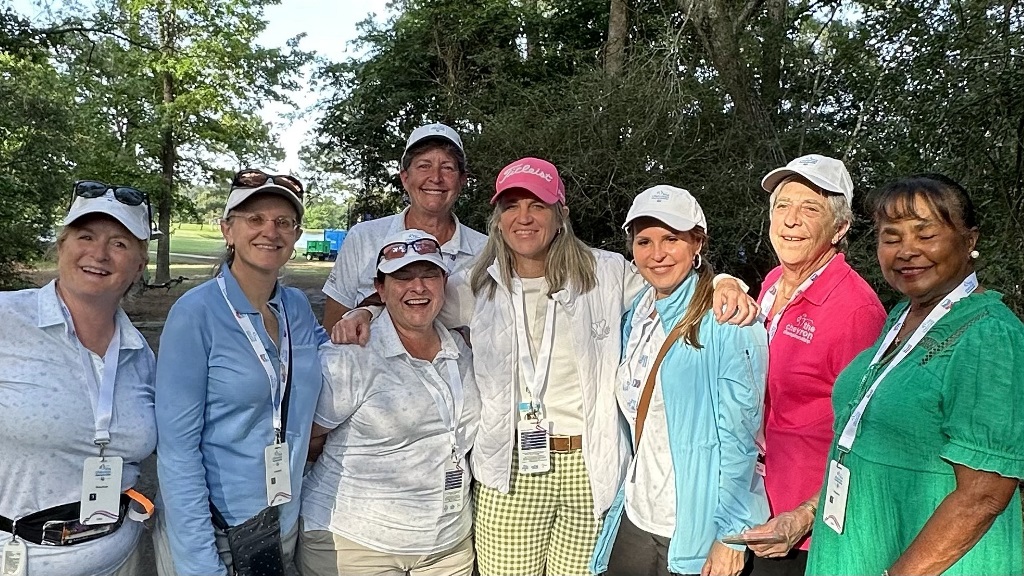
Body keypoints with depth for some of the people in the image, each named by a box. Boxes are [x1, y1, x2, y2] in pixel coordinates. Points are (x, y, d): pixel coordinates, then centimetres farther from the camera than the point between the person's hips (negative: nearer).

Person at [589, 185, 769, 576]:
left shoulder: (728, 319, -14)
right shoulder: (637, 316, 5)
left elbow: (738, 433, -15)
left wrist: (730, 535, -16)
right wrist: (623, 497, 13)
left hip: (699, 530, -6)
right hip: (636, 519, 6)